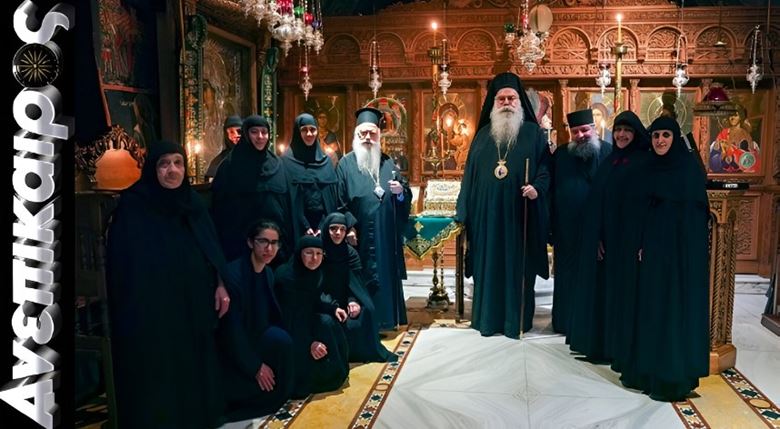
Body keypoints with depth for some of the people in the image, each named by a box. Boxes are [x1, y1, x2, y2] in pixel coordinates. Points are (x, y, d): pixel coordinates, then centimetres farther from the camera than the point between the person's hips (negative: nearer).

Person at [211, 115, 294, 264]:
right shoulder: (231, 165, -3)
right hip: (241, 242, -3)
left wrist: (290, 240, 7)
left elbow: (287, 205, 10)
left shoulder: (277, 164, 9)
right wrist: (224, 244, -8)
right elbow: (220, 207, -4)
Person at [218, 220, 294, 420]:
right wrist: (255, 366, -17)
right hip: (230, 347, -7)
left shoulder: (268, 273, 1)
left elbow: (270, 316, 7)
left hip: (253, 339, 8)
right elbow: (232, 328, -23)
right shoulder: (233, 274, -24)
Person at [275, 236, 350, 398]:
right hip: (285, 327, -8)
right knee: (324, 325, -22)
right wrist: (308, 342, -32)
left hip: (304, 319, 8)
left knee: (328, 322, -13)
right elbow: (288, 315, -28)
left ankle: (334, 372, 4)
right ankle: (306, 379, -6)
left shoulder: (315, 273, -4)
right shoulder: (286, 276, -28)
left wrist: (332, 308, -7)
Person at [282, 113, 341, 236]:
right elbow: (288, 199, -7)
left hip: (324, 223, 4)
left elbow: (332, 197, 8)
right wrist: (305, 227, -13)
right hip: (299, 227, -3)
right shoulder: (287, 161, -2)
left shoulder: (325, 160, 11)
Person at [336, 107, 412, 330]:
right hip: (360, 237, -4)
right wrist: (348, 227, -15)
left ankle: (385, 319, 19)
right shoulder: (346, 164, 2)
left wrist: (401, 191, -10)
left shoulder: (387, 163, 13)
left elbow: (406, 198, 13)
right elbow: (339, 201, -6)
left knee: (386, 277, 8)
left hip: (386, 236, 4)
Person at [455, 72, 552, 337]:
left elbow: (545, 167, 2)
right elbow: (470, 174, 11)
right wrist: (463, 214, 7)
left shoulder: (533, 133, 5)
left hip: (519, 215, -2)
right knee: (488, 266, 5)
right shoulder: (483, 135, 12)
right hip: (486, 215, 2)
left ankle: (516, 321, 13)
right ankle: (488, 319, 15)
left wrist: (538, 188, -20)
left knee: (517, 266, 3)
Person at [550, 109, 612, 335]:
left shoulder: (609, 153, -1)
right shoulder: (561, 155, 7)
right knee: (569, 275, 9)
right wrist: (552, 227, 1)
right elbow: (551, 191, 6)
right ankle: (566, 321, 19)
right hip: (568, 229, 2)